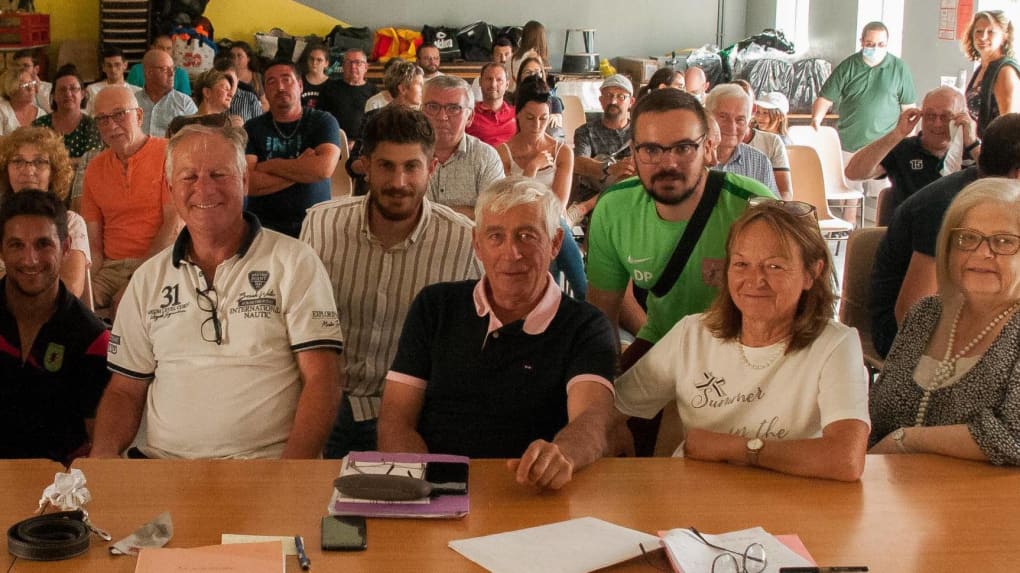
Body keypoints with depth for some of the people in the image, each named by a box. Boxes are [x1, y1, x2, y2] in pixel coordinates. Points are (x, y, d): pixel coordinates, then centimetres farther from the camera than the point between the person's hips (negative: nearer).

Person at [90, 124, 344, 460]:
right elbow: (125, 391, 16)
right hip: (161, 459, 3)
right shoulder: (148, 279, 15)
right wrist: (104, 453, -5)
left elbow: (321, 378, -5)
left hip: (264, 459, -3)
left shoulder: (293, 262, 3)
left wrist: (292, 471, -18)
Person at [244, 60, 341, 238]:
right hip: (264, 226, 0)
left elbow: (325, 168, -15)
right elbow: (246, 183, -8)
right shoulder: (252, 128, 6)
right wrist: (301, 169, -10)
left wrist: (268, 166, -7)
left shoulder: (323, 122, 4)